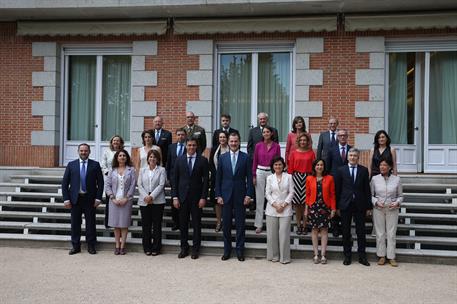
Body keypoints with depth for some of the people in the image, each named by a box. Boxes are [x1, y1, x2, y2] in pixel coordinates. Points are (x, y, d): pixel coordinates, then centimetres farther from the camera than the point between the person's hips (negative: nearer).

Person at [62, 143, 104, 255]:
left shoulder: (95, 165, 2)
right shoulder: (71, 165, 5)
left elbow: (100, 182, 1)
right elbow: (65, 183, 4)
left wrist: (98, 198, -7)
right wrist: (66, 199, -4)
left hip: (90, 199, -1)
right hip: (75, 199, 1)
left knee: (90, 223, 5)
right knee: (75, 223, 6)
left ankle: (91, 246, 16)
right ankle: (75, 246, 17)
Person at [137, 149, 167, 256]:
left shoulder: (161, 170, 3)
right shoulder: (142, 170, 13)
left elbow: (161, 185, -6)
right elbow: (140, 185, 5)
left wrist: (152, 196, -16)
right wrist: (145, 196, -11)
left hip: (157, 201, -2)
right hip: (144, 202, 2)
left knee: (157, 225, 2)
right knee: (146, 225, 5)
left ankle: (156, 248, 9)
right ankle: (147, 248, 14)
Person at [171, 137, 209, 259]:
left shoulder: (203, 160, 0)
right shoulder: (179, 160, 5)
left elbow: (206, 180, -2)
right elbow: (174, 179, 4)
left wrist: (203, 197, -9)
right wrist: (175, 197, -2)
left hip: (196, 197, -2)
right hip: (182, 196, 2)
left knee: (196, 224, 4)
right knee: (183, 224, 7)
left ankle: (195, 249, 14)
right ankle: (184, 248, 18)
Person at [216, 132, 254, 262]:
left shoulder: (245, 158, 1)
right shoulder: (222, 157, 5)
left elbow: (249, 177, 0)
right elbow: (218, 178, 5)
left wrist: (248, 194, -7)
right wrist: (218, 195, 0)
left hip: (240, 195, -1)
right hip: (226, 195, 1)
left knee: (240, 224, 4)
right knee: (226, 224, 7)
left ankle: (240, 250, 15)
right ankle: (227, 250, 18)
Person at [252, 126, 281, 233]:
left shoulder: (276, 146, 1)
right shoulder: (258, 145, 2)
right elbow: (255, 161, 5)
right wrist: (253, 175, 0)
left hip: (272, 172, 0)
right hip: (260, 172, 1)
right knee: (259, 198, 4)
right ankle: (259, 224, 10)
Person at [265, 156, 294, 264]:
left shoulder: (288, 177, 4)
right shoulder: (270, 178, 8)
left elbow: (291, 192, 1)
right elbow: (267, 193, 3)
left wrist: (284, 205, -8)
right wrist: (275, 205, -9)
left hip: (285, 208, -1)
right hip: (272, 208, 2)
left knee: (284, 233, -5)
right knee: (272, 233, 2)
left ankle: (284, 257, 3)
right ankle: (273, 256, 14)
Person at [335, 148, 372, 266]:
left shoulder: (364, 170, 4)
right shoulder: (341, 170, 3)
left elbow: (367, 189, 4)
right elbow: (338, 189, 3)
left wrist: (369, 206, 1)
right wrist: (336, 206, -1)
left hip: (360, 205, 0)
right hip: (345, 205, 0)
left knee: (361, 231, 5)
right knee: (346, 232, 6)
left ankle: (362, 256, 14)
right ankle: (347, 256, 16)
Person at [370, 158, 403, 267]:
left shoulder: (396, 179, -1)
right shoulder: (375, 179, -1)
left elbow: (400, 196, 6)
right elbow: (371, 195, 5)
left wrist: (397, 203, -13)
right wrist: (376, 202, -12)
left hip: (392, 209, 0)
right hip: (378, 209, 0)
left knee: (391, 233, 4)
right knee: (380, 233, 6)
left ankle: (391, 257, 14)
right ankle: (381, 256, 17)